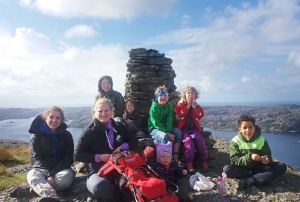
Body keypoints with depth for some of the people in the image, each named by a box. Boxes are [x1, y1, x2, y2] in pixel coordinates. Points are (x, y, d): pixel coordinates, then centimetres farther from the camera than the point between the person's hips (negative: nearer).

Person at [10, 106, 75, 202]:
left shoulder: (66, 135, 0)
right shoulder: (36, 136, -1)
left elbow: (69, 158, -5)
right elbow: (36, 158, -9)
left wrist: (53, 173, -19)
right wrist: (48, 174, -26)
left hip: (61, 169, 0)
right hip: (41, 169, 0)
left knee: (67, 177, -34)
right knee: (32, 175, -34)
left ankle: (32, 190, -32)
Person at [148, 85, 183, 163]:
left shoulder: (169, 106, 1)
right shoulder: (154, 107, -13)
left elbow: (169, 121, -6)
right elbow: (156, 123, -19)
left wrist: (169, 131, -23)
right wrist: (167, 133, -26)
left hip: (166, 128, 5)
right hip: (154, 128, -5)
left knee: (178, 132, -20)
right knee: (164, 136, -34)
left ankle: (175, 156, -13)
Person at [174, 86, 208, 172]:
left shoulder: (197, 106, 11)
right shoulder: (180, 105, 3)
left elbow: (200, 116, -6)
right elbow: (180, 115, -14)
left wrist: (193, 106, -10)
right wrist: (188, 106, -11)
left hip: (194, 128, 3)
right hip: (183, 129, -2)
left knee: (199, 139, -26)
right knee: (188, 140, -31)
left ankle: (204, 162, -16)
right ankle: (189, 163, -27)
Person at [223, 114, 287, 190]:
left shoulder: (261, 140, -3)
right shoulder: (235, 141, -9)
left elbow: (268, 156, -2)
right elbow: (234, 160, -14)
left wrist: (267, 159, -27)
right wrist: (249, 157, -30)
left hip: (259, 168, 3)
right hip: (243, 169, -2)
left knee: (282, 166, -22)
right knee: (226, 169, -32)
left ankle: (246, 182, -29)